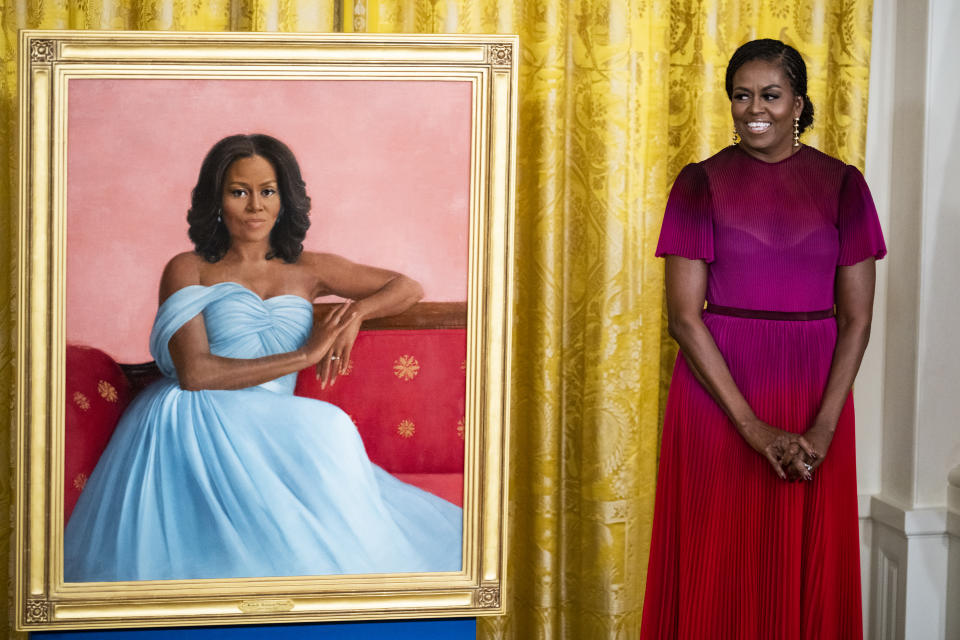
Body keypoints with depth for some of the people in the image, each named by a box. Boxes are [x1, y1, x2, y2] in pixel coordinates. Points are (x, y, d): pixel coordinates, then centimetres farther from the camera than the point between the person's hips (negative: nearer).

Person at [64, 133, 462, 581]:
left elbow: (408, 288, 23)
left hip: (269, 435, 4)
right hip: (195, 423, -4)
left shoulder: (306, 271, 19)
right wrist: (304, 355, -7)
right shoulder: (189, 271, 7)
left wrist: (357, 311, 0)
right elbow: (194, 372, -8)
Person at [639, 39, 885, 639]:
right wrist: (754, 428, -14)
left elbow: (857, 318, 0)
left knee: (807, 572, 7)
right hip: (717, 391, -1)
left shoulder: (842, 185, 2)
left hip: (815, 392, 1)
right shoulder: (702, 184, -2)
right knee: (717, 568, 3)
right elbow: (684, 315, -7)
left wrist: (824, 427, -11)